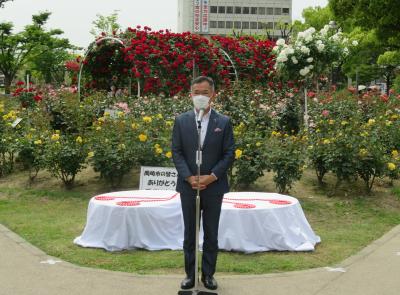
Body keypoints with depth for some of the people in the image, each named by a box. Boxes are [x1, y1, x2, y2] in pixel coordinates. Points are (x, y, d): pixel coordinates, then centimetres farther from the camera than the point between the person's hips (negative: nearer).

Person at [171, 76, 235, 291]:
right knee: (190, 232, 8)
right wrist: (189, 177, -12)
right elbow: (176, 152, 0)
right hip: (188, 186, 1)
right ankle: (190, 274, 18)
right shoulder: (181, 120, 2)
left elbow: (229, 154, -2)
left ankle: (208, 274, 18)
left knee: (211, 233, 7)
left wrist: (212, 177, -13)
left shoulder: (224, 122, 0)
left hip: (214, 186, -1)